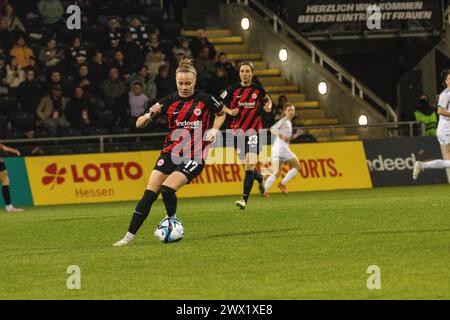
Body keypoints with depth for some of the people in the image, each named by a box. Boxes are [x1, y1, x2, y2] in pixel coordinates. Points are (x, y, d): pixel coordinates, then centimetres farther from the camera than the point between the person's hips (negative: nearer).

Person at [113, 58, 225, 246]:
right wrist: (150, 115, -21)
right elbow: (139, 124, 0)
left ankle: (173, 221, 8)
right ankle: (130, 236, -4)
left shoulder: (205, 100, -5)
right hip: (170, 153, 3)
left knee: (167, 189, -22)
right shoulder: (170, 101, -1)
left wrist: (214, 131, 1)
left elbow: (221, 114, 18)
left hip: (194, 157, -3)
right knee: (150, 193, -8)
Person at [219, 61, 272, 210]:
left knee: (250, 164, -18)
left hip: (254, 130, -2)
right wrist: (230, 111, -12)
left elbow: (267, 99, 22)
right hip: (237, 131, 2)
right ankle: (259, 178, 47)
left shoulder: (258, 89, 1)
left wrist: (268, 106, 0)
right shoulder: (233, 89, -2)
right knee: (248, 165, 10)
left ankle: (244, 199, -19)